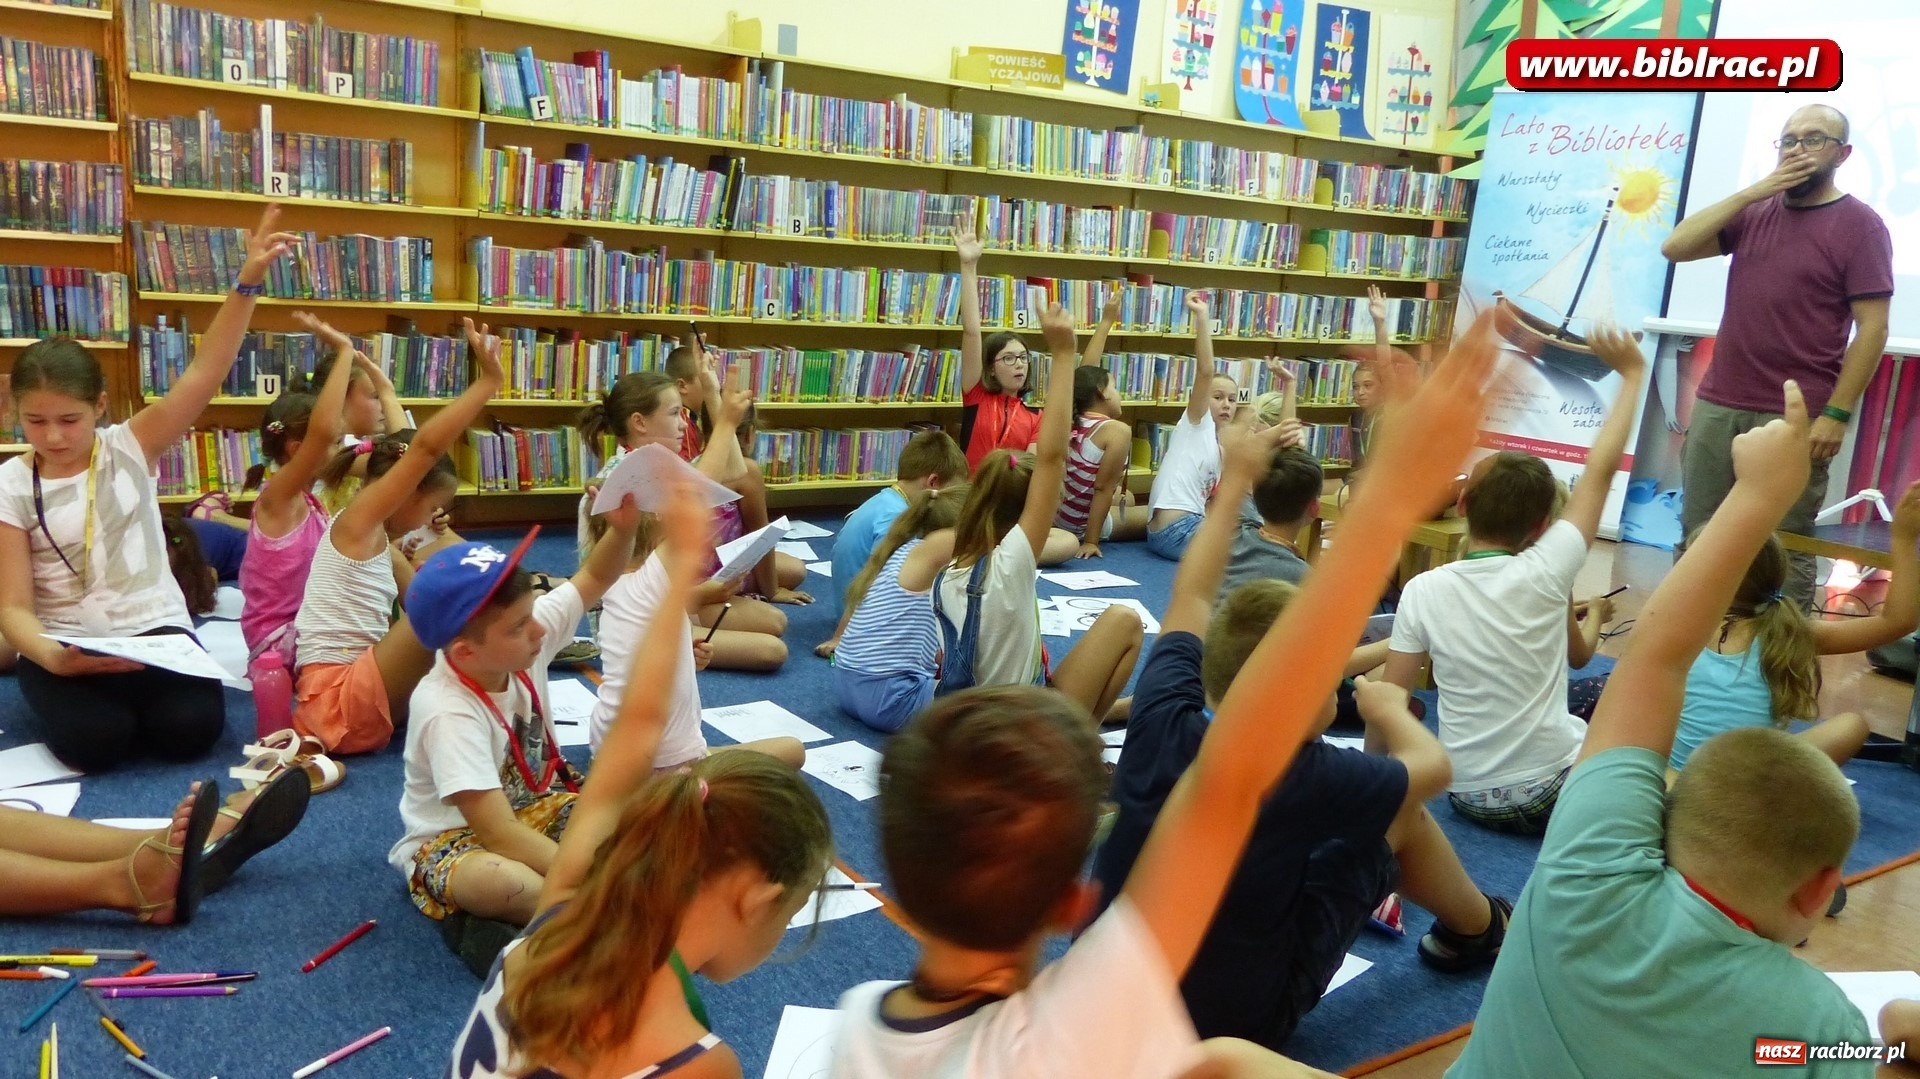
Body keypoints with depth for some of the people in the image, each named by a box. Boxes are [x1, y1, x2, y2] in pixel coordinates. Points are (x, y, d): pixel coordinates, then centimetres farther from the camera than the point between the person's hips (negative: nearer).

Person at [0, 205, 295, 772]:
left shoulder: (128, 448, -1)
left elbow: (203, 373, -14)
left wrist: (247, 282, -26)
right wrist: (51, 657, -29)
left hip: (153, 630, 1)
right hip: (62, 644, 0)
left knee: (192, 728, -24)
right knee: (96, 741, -27)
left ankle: (126, 695, 9)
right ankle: (61, 695, 9)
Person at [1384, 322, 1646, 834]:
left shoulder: (1422, 591, -10)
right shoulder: (1543, 574, -15)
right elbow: (1600, 470, -8)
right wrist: (1632, 374, 1)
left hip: (1466, 795, 4)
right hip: (1547, 793, -4)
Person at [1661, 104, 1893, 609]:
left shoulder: (1860, 225, -3)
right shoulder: (1754, 212, 11)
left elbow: (1873, 328, -7)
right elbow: (1675, 247, -1)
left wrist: (1837, 414, -14)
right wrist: (1753, 191, -6)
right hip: (1716, 405, 5)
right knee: (1699, 540, 8)